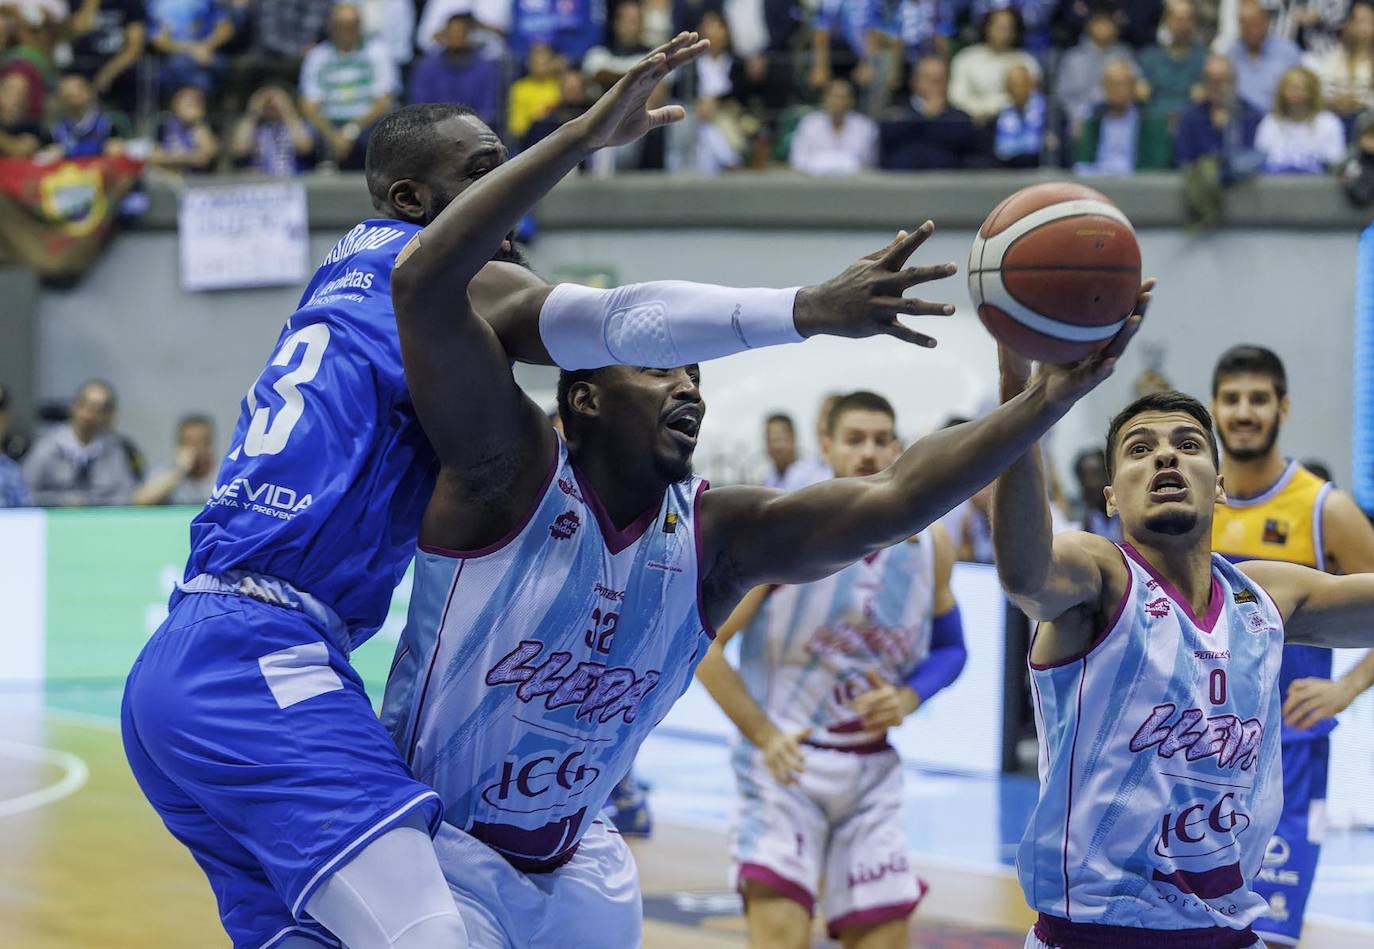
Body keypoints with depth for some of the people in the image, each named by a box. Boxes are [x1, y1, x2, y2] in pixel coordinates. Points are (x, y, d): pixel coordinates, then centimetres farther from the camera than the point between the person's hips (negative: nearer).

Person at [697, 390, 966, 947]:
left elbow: (949, 647, 15)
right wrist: (764, 735, -14)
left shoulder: (929, 544, 1)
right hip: (786, 764, -4)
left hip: (873, 775, 5)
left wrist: (907, 700, -6)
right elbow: (703, 645, -8)